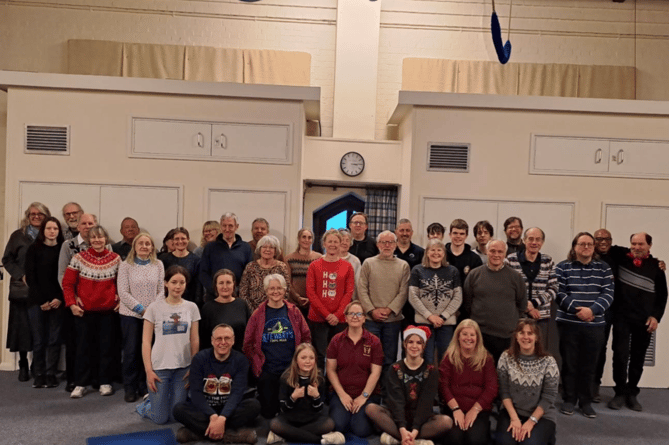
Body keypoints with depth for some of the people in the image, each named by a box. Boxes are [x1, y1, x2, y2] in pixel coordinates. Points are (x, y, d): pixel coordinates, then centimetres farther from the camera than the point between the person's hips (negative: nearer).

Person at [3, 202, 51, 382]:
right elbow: (7, 259, 5)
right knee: (23, 328, 2)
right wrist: (21, 276, -8)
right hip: (22, 289, 0)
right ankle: (23, 365, 15)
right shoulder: (18, 235, 8)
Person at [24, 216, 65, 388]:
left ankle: (51, 375, 11)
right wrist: (42, 300, -8)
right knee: (39, 340, 1)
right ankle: (39, 375, 12)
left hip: (57, 301, 0)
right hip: (37, 301, 0)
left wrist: (59, 298, -10)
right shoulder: (34, 249, 3)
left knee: (54, 339, 2)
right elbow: (30, 277, -1)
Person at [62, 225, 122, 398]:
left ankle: (105, 382, 20)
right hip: (84, 311, -1)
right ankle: (80, 384, 17)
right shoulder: (79, 258, -4)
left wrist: (120, 300, -2)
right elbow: (67, 283, -2)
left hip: (108, 311, 1)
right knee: (83, 346, 7)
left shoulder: (115, 259, 1)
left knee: (106, 346, 8)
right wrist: (72, 303, -9)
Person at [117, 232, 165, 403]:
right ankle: (130, 388, 12)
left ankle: (144, 386, 19)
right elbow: (123, 292, -7)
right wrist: (140, 308, -13)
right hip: (131, 314, -2)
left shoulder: (158, 265, 5)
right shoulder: (126, 266, -1)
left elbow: (161, 290, 4)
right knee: (131, 352, 1)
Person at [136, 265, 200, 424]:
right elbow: (146, 341, -3)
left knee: (176, 416, 6)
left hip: (183, 367, 2)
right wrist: (148, 371, -8)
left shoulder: (191, 307, 2)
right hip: (159, 366, -2)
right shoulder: (155, 307, -4)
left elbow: (195, 340, 5)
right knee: (160, 418, 2)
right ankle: (145, 405, 31)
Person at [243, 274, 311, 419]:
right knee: (268, 411, 5)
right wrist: (256, 364, -1)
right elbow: (248, 344, 5)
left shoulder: (294, 312, 4)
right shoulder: (258, 314, 2)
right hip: (267, 372, -1)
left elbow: (306, 338, 9)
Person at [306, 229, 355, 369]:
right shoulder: (314, 266, 4)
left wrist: (337, 315, -9)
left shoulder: (347, 266, 6)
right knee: (319, 355, -1)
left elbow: (349, 293, 2)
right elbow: (310, 292, -1)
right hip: (318, 318, -1)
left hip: (339, 319, 1)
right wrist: (326, 314, -9)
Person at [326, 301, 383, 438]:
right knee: (338, 426, -22)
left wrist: (364, 396, -10)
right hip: (341, 393, 1)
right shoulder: (336, 340, 4)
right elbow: (330, 370, 2)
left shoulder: (374, 342, 0)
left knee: (361, 430, -20)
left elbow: (375, 373, -3)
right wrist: (342, 394, -7)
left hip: (368, 394, -1)